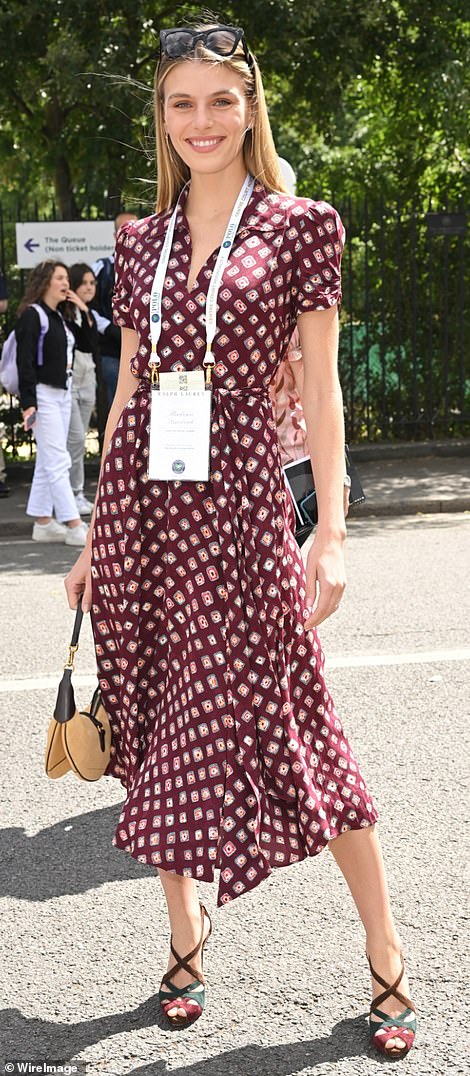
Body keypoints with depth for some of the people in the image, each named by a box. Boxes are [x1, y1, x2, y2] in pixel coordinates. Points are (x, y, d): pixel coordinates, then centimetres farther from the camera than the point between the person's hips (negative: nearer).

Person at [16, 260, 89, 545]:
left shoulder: (60, 316, 15)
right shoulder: (32, 316, -10)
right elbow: (25, 362, -15)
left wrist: (83, 309, 8)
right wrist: (28, 402, -21)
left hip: (64, 393, 9)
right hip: (43, 394, -9)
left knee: (48, 461, 11)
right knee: (58, 462, -7)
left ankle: (43, 522, 17)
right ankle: (74, 525, -7)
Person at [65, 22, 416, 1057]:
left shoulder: (301, 226, 2)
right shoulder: (142, 243, 13)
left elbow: (320, 388, 0)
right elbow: (127, 391, 16)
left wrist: (332, 532, -6)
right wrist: (93, 537, 15)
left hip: (238, 492, -4)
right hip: (142, 495, 5)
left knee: (289, 725, -4)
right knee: (155, 718, 9)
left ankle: (385, 953, 9)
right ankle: (184, 930, 26)